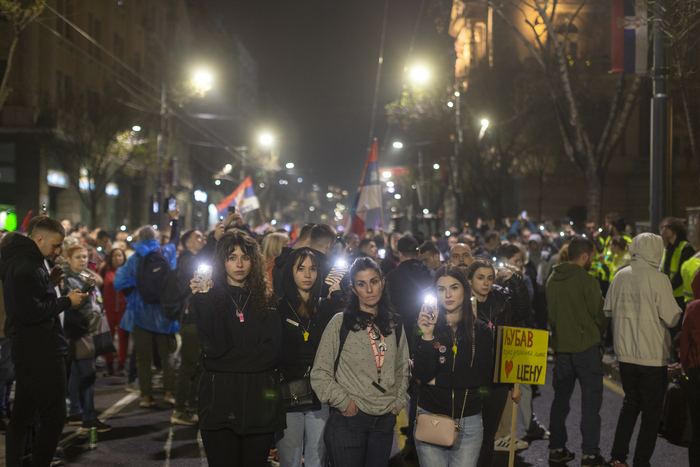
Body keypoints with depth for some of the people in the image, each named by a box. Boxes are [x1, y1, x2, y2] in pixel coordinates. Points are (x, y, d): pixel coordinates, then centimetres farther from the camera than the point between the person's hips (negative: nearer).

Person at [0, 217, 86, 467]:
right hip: (42, 354, -11)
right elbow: (30, 312, -25)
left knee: (21, 417, 16)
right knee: (53, 417, -4)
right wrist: (66, 301, -16)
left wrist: (48, 283, 9)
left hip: (27, 353, 11)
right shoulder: (27, 267, -19)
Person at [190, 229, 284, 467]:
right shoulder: (211, 297, 2)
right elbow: (213, 348, -12)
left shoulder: (267, 299, 8)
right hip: (220, 401, -1)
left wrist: (231, 357, -9)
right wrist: (204, 300, -16)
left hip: (260, 401, 2)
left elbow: (273, 349, -2)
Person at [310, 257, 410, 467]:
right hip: (348, 420, -4)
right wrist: (344, 402, -10)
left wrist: (398, 402, 7)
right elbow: (319, 374, -5)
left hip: (385, 422, 4)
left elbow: (402, 370, 18)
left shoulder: (394, 324, 9)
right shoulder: (340, 323, -4)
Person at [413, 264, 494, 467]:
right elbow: (424, 374, -11)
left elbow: (483, 376, -9)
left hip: (468, 422, 1)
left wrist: (438, 380, -9)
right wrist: (427, 336, -21)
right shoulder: (426, 327, -1)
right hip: (430, 418, -1)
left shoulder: (481, 331, 2)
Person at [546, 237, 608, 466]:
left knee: (561, 397, 15)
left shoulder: (552, 280, 4)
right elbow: (600, 314, -8)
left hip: (561, 345, 6)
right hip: (586, 346, -6)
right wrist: (598, 334, 11)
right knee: (591, 399, 1)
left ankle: (556, 448, 19)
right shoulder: (587, 280, -14)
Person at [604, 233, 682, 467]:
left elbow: (609, 310, 8)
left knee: (630, 404, 20)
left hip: (626, 354, 5)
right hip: (653, 356, -5)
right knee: (651, 412, 8)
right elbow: (672, 318, -13)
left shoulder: (620, 277, -2)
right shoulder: (658, 279, -16)